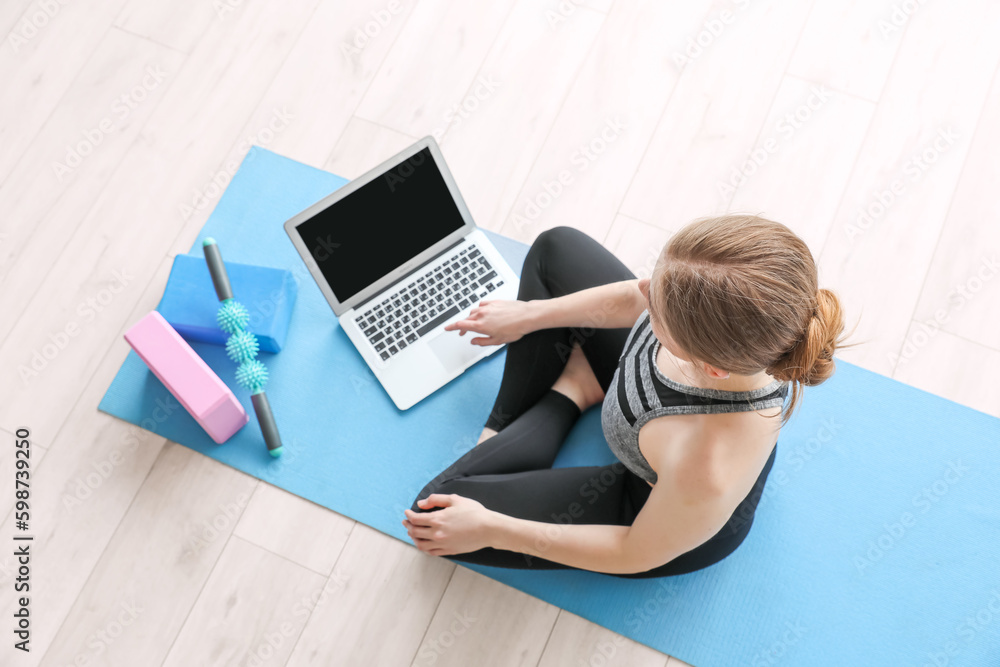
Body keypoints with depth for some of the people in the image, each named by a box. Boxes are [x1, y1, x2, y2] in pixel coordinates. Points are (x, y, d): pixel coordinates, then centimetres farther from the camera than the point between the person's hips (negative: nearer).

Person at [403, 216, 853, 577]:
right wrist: (529, 315, 3)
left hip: (668, 523, -5)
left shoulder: (708, 471, -48)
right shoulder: (741, 290, -33)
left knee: (437, 511, -9)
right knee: (555, 246, 8)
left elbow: (637, 554, -24)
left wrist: (489, 529, -17)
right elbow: (633, 301, -9)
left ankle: (573, 393, 11)